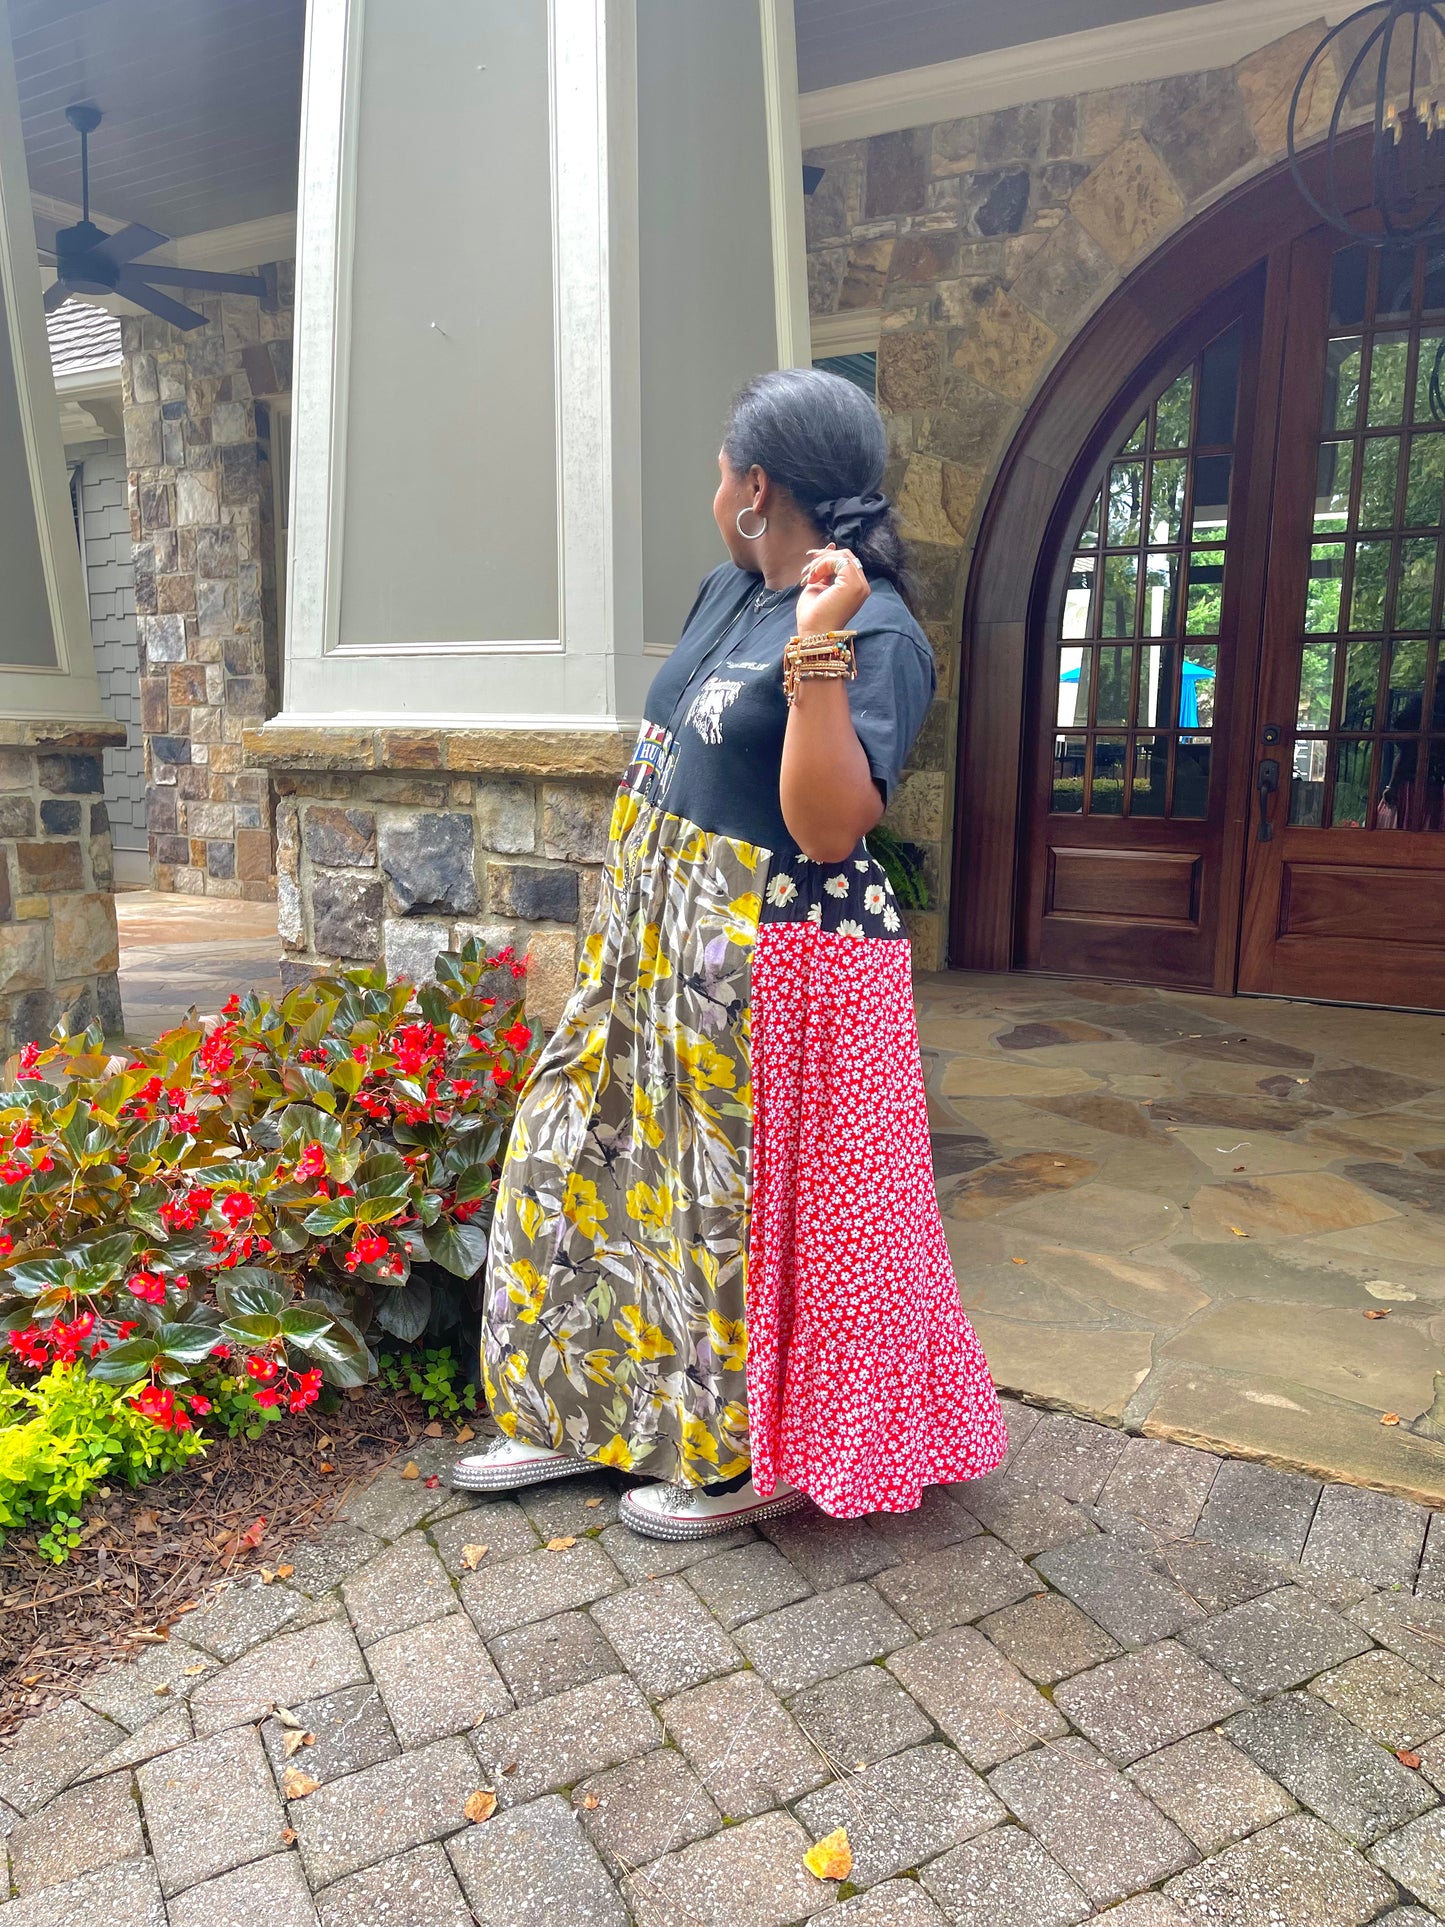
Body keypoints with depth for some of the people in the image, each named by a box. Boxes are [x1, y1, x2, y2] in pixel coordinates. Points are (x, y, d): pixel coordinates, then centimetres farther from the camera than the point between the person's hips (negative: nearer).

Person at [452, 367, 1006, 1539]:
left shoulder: (877, 633, -16)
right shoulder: (727, 594, 10)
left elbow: (828, 829, -26)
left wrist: (817, 658, -33)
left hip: (775, 966, -9)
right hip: (660, 946, 10)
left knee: (759, 1203, 4)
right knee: (591, 1160, 15)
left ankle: (761, 1456, 27)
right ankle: (595, 1410, 34)